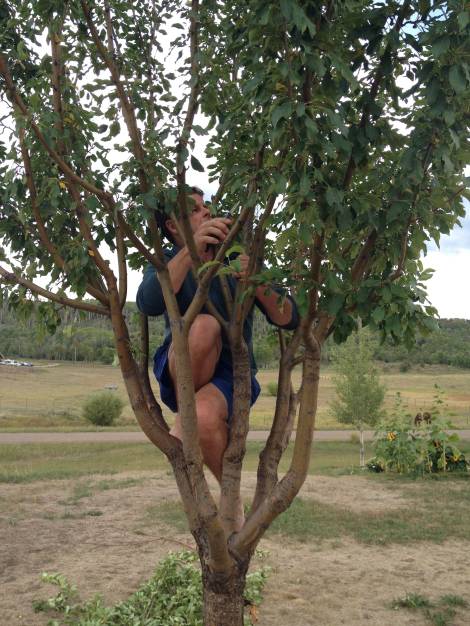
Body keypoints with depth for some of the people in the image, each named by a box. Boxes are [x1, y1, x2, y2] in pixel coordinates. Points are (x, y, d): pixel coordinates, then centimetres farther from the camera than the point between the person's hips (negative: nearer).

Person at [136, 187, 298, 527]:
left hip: (229, 375, 1)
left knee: (205, 418, -35)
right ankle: (184, 413, -11)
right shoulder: (167, 263, 2)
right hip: (181, 376, 0)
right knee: (204, 326, -33)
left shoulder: (239, 261, 3)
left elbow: (290, 320, -3)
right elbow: (149, 304, -23)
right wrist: (192, 249, -36)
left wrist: (256, 284, -22)